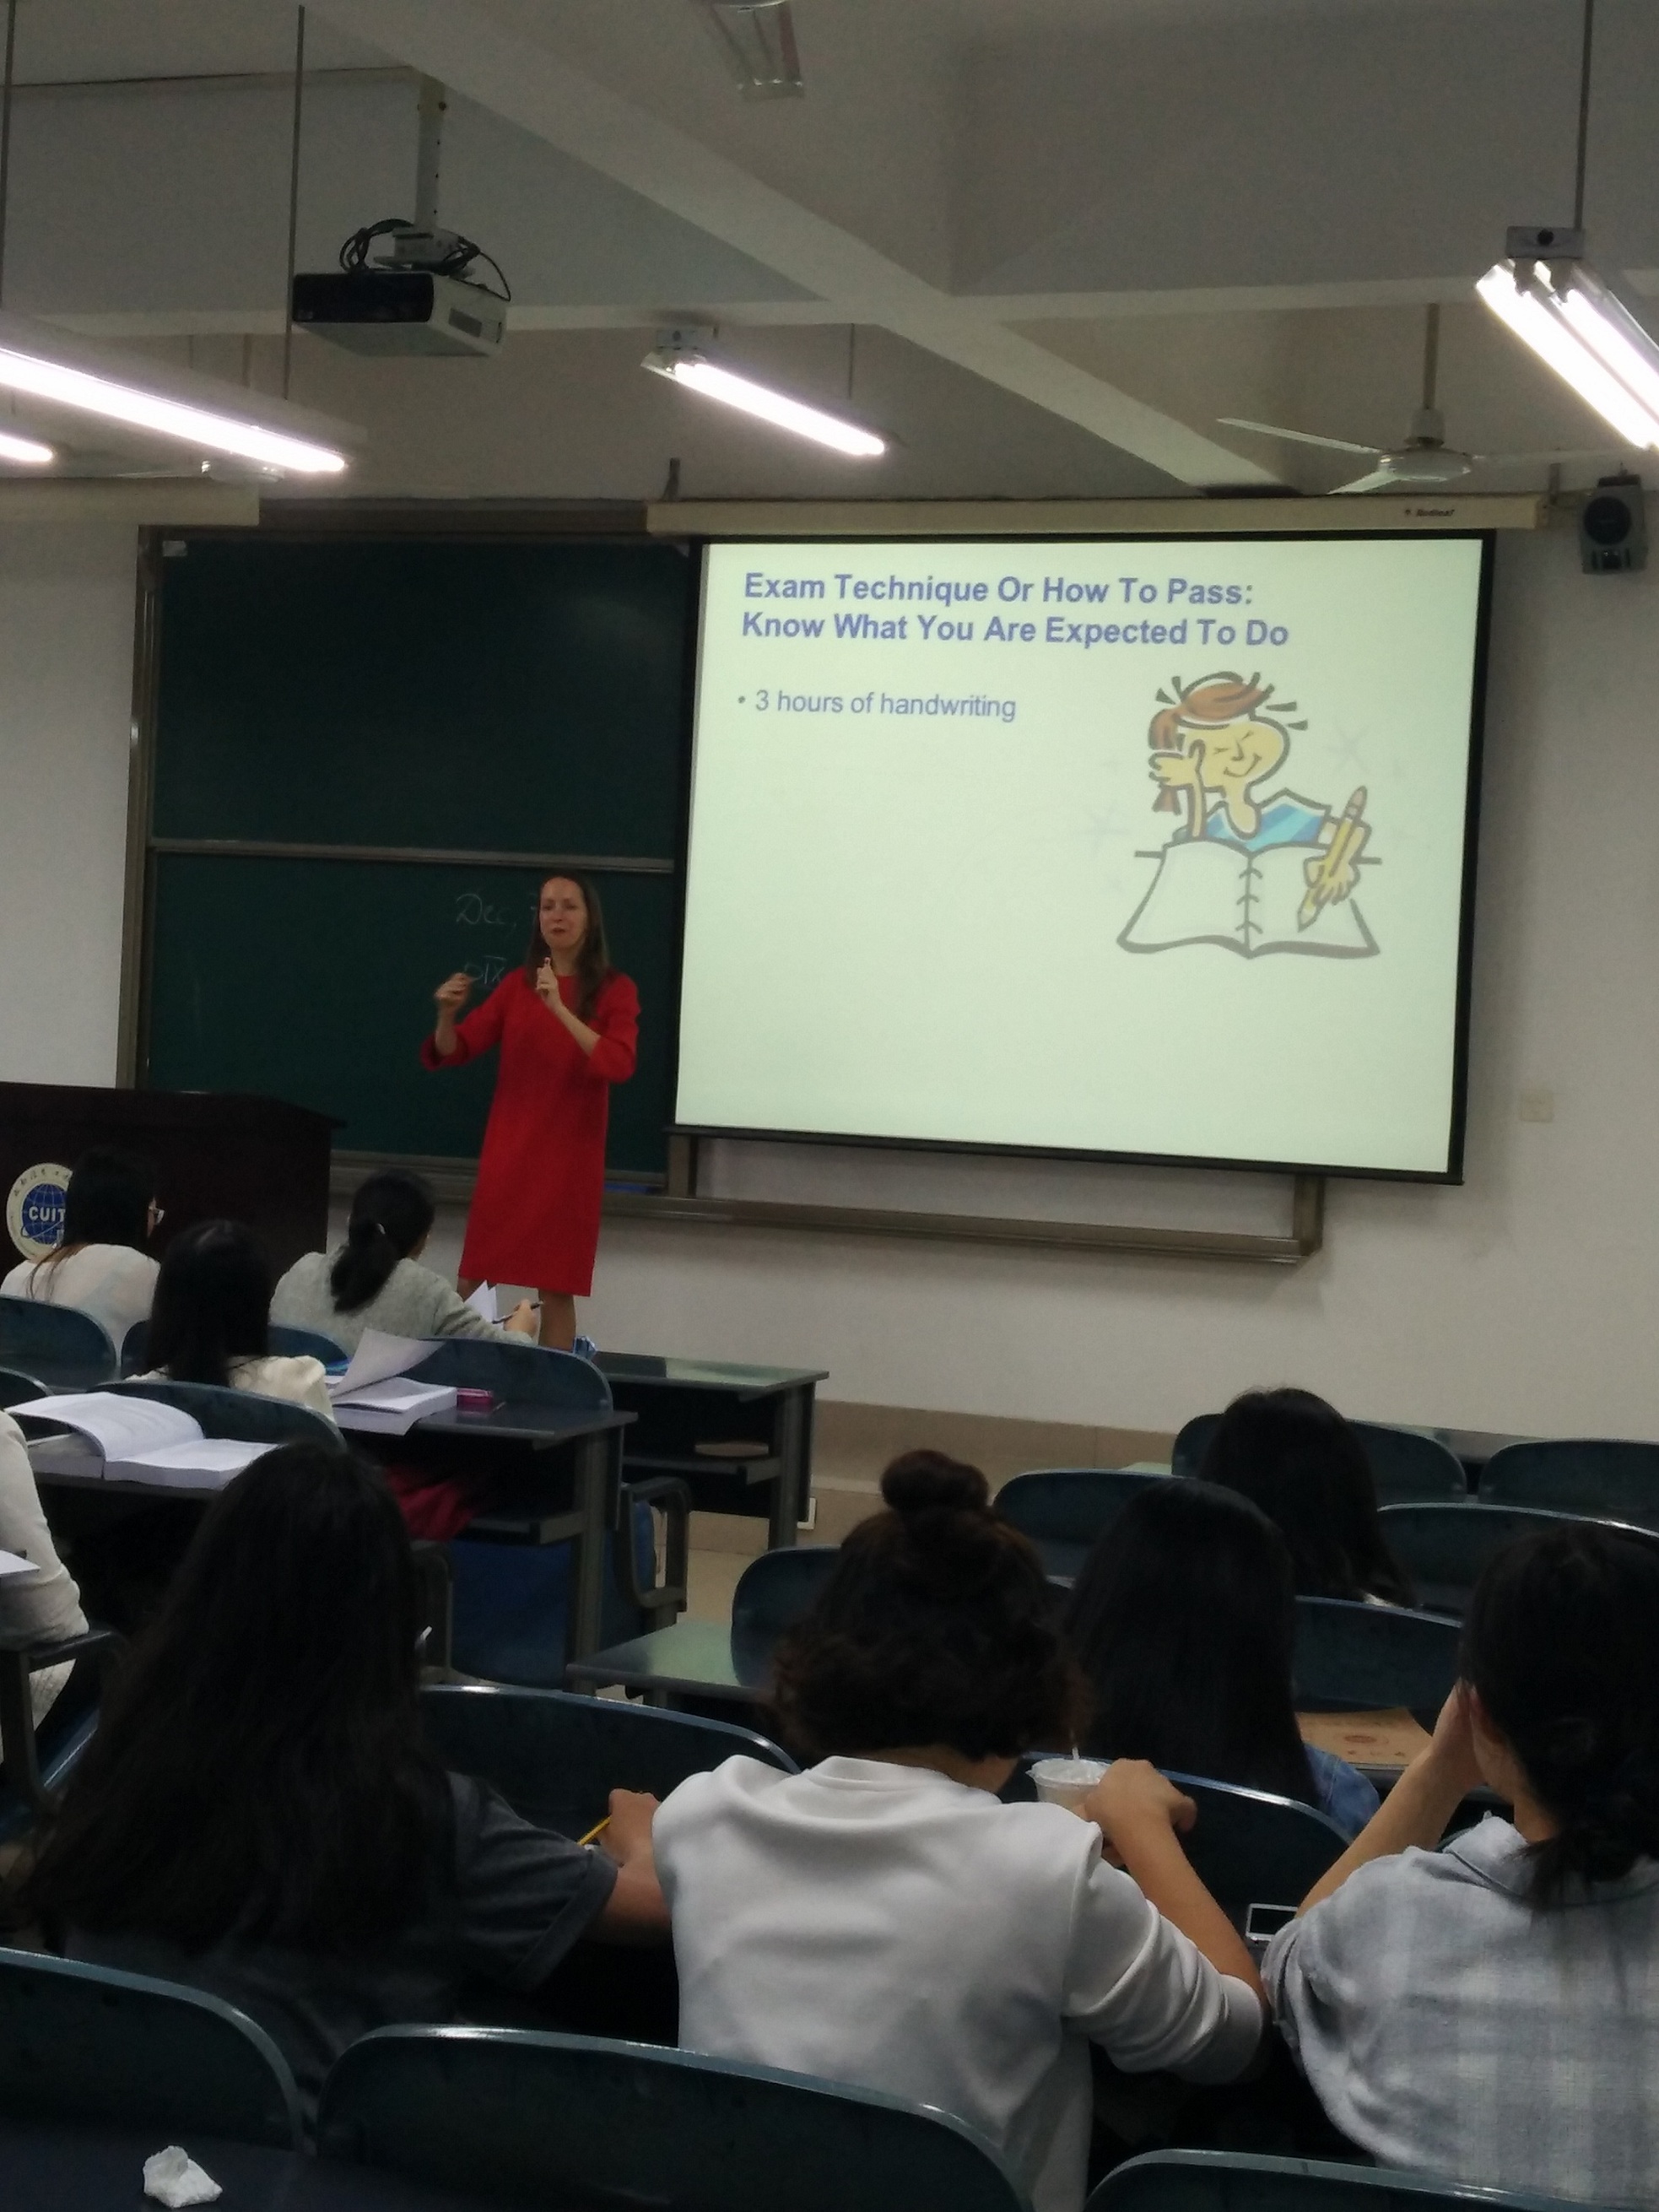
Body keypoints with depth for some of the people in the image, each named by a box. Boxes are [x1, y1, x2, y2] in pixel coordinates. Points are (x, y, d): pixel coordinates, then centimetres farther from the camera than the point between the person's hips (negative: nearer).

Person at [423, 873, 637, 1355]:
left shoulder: (615, 990, -1)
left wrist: (560, 1009, -25)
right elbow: (453, 1053, 7)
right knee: (472, 1279, -1)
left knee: (557, 1288, -1)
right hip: (508, 1153, 3)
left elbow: (619, 1065, -17)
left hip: (569, 1157, -3)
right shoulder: (517, 984, 8)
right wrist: (447, 1014, -15)